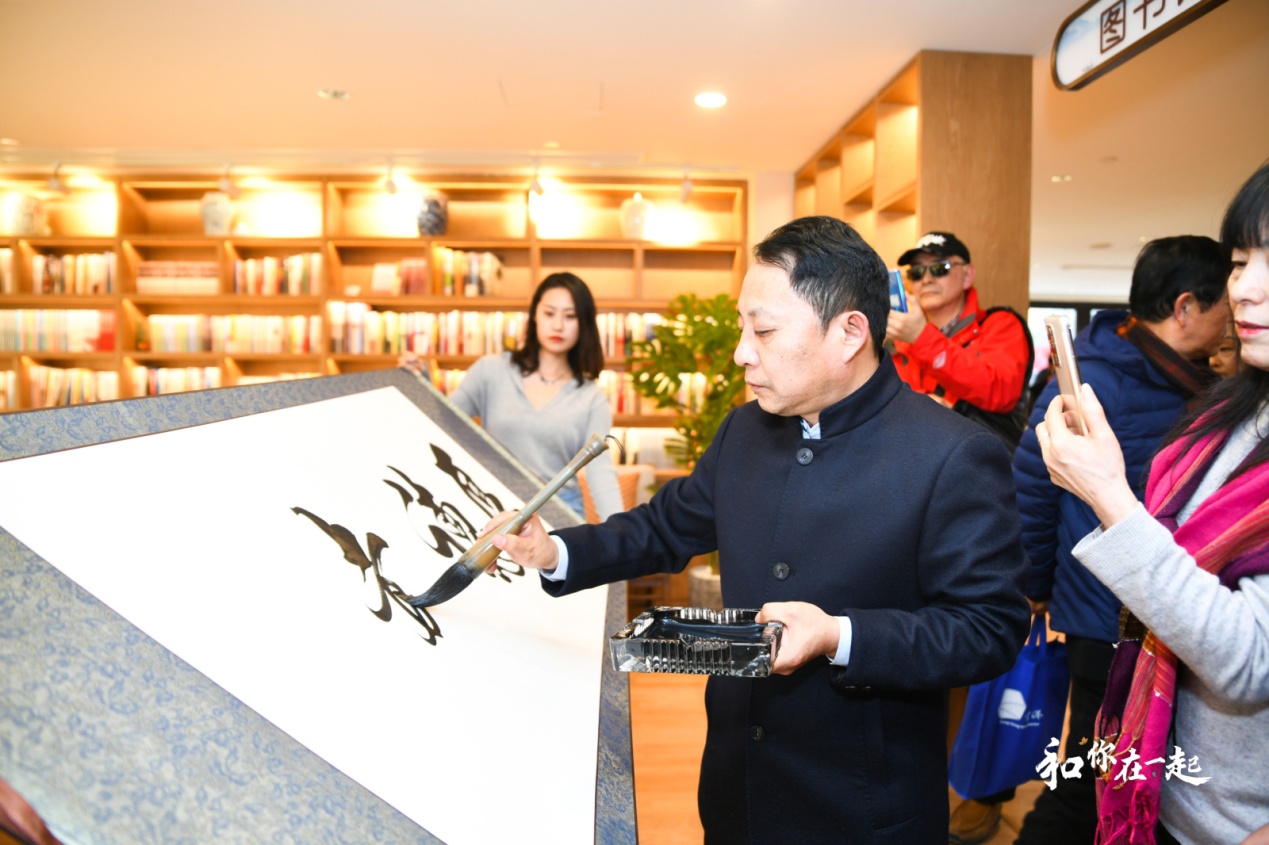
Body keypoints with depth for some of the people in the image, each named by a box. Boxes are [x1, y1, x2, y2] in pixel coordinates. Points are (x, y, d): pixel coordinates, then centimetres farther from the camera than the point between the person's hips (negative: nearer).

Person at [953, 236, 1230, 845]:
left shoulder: (1199, 386, 6)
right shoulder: (1090, 379, -17)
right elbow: (1030, 488, -14)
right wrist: (1037, 589, -6)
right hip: (1110, 632, -7)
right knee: (1088, 795, 6)